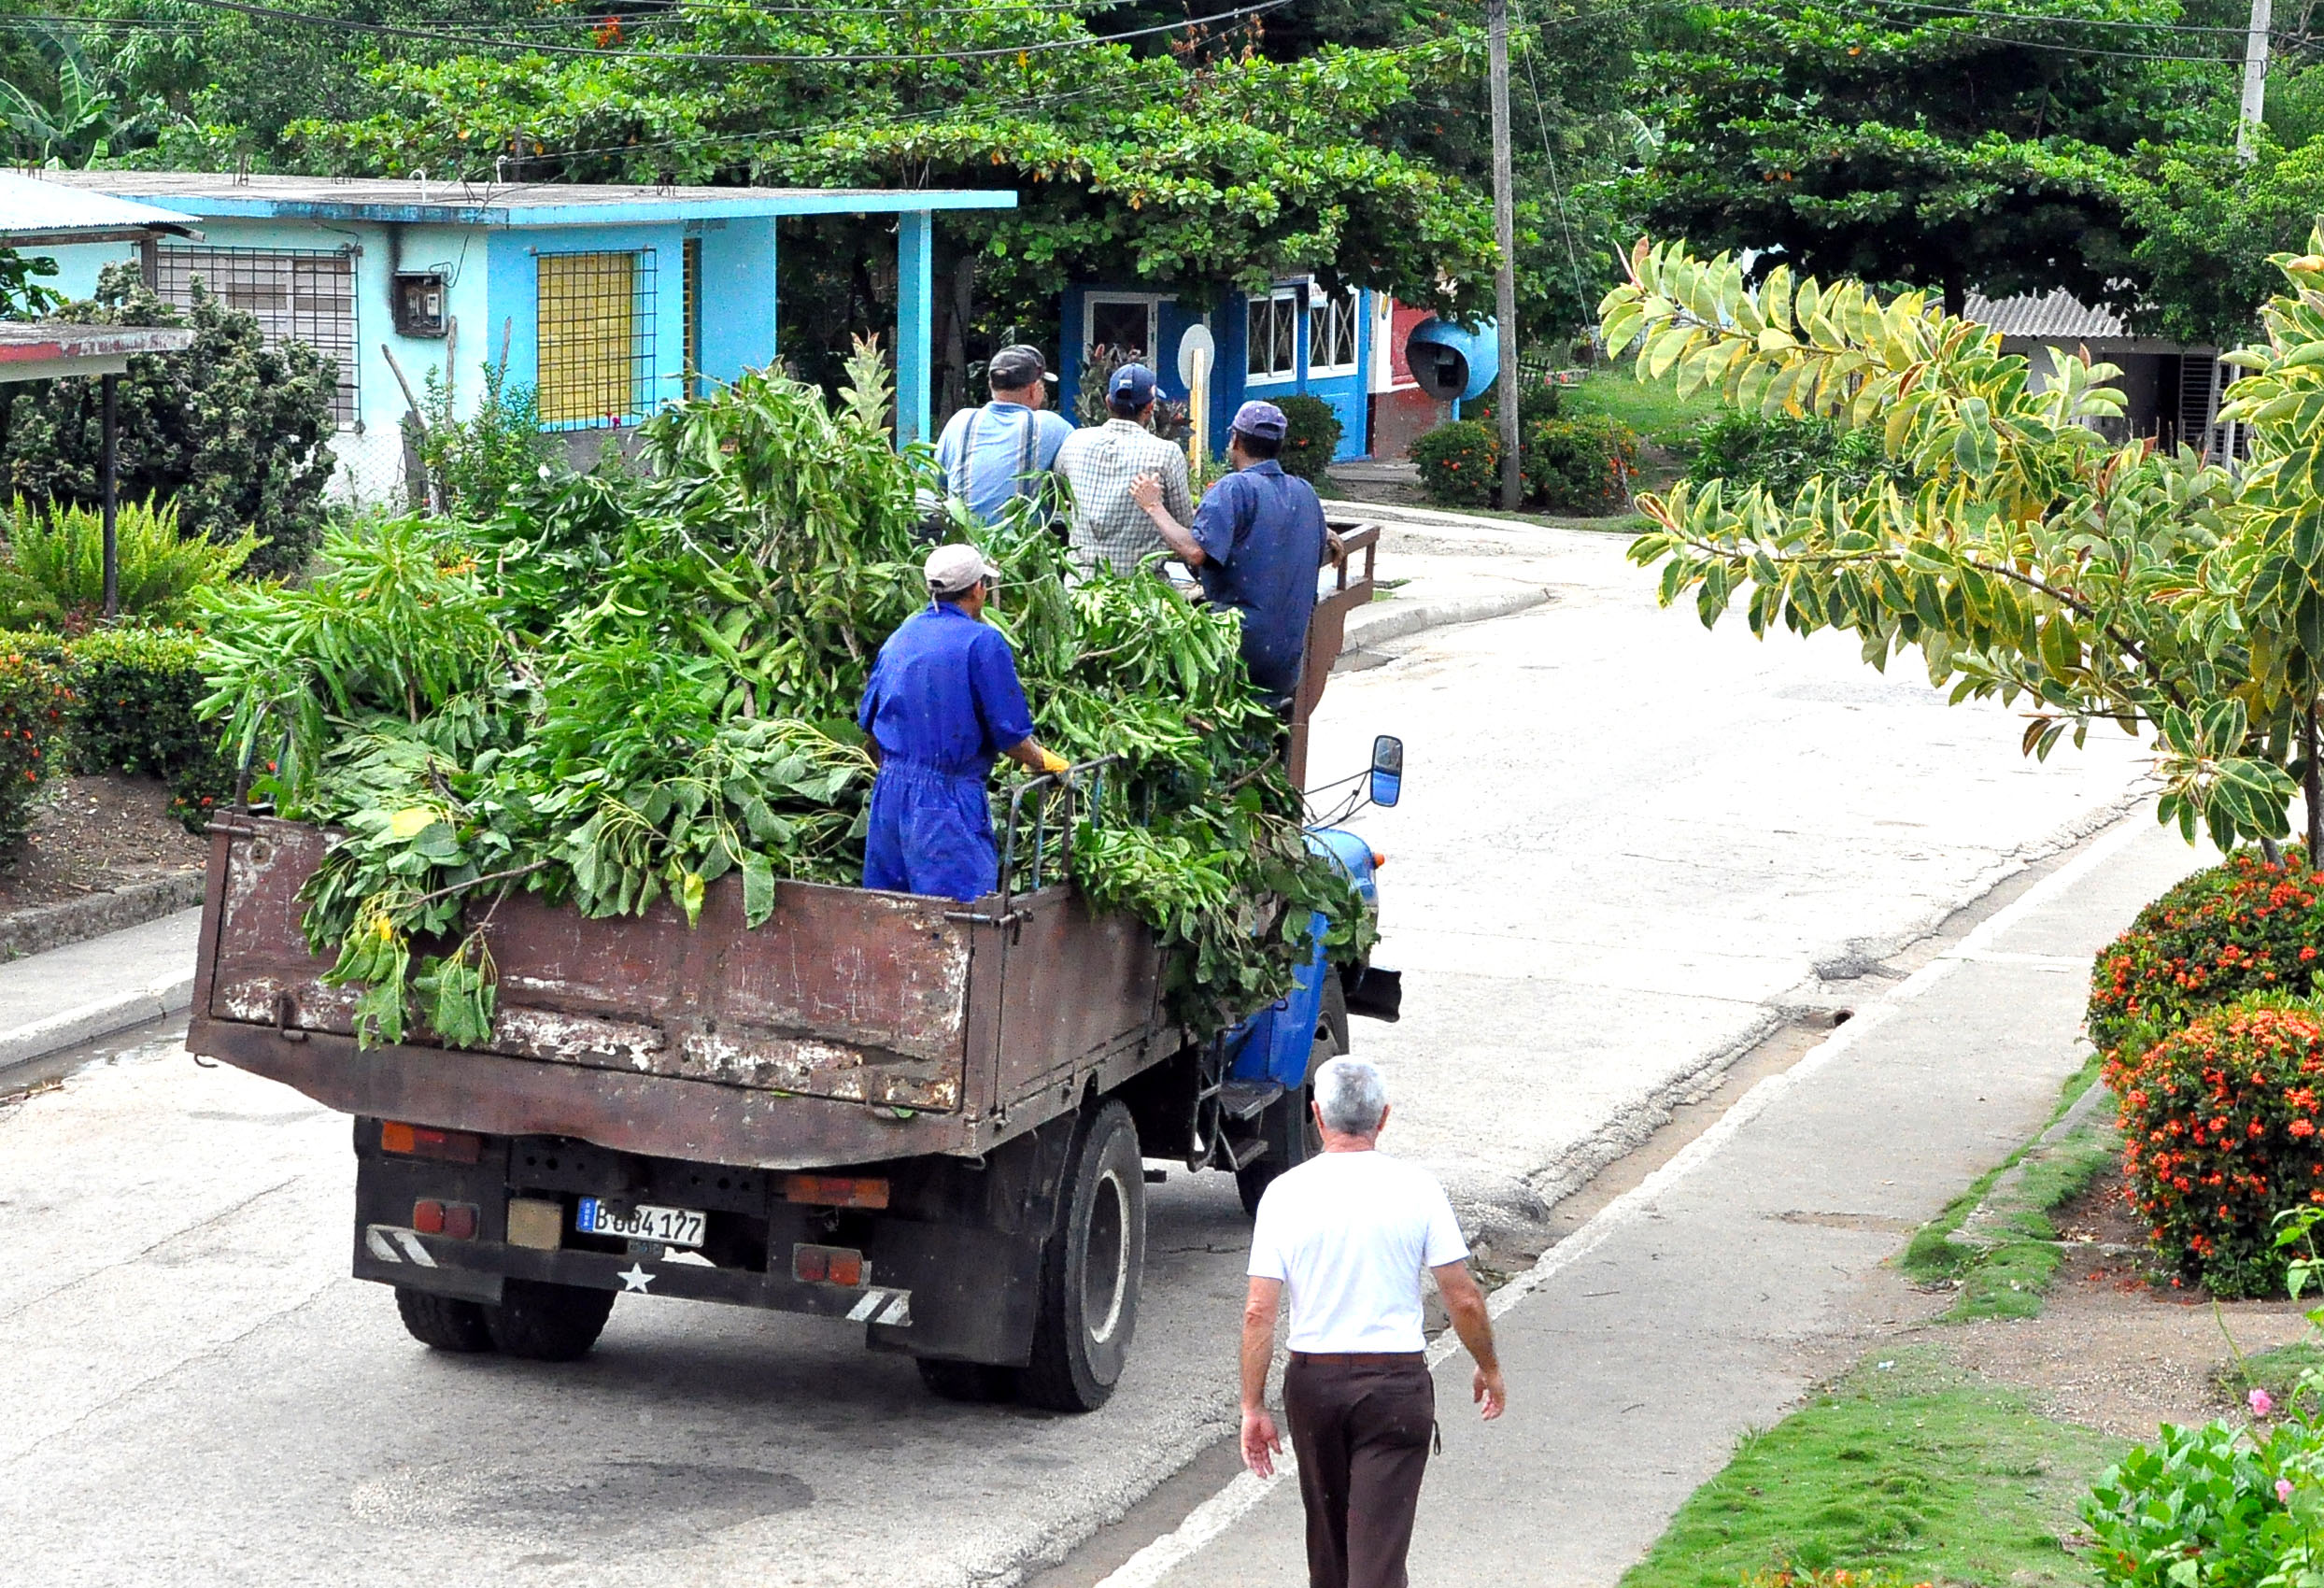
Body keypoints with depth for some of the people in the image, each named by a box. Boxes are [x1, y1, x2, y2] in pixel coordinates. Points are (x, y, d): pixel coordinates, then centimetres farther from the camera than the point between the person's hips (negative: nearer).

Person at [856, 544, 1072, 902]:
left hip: (890, 792, 7)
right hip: (948, 797, -7)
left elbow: (868, 722, 18)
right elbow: (1009, 734, -10)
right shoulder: (983, 641, -10)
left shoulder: (900, 637, 11)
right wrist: (1042, 762, 10)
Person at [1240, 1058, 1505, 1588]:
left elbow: (1258, 1312, -7)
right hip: (1395, 1382, -2)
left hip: (1312, 1380, 2)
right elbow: (1463, 1299, -5)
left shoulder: (1286, 1193, -4)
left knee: (1327, 1534, 20)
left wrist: (1253, 1407, -2)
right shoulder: (1416, 1190, -7)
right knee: (1378, 1543, -4)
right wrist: (1489, 1367, 12)